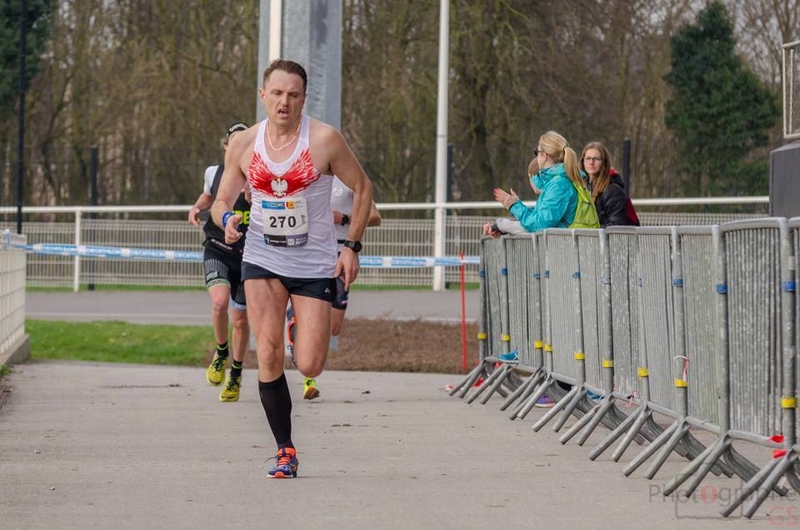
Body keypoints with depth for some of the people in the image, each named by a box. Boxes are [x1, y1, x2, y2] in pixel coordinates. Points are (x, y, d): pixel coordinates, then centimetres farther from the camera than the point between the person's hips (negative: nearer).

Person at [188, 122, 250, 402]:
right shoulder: (214, 172, 1)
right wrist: (197, 208, 4)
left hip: (247, 255, -1)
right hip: (217, 250, 1)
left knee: (240, 318, 7)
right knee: (220, 301, -25)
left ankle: (236, 375, 27)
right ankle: (221, 353, 1)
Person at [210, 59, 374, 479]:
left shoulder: (324, 139, -11)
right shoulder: (243, 145, -2)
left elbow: (362, 188, 1)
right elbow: (222, 200, 9)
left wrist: (352, 246, -5)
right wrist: (226, 218, -15)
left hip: (315, 265, -2)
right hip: (262, 259, 2)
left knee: (309, 366, -5)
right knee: (268, 357, -12)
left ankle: (308, 325, 33)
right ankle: (285, 451, 0)